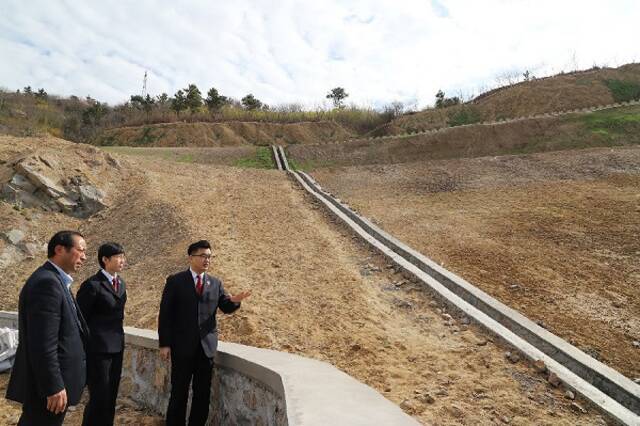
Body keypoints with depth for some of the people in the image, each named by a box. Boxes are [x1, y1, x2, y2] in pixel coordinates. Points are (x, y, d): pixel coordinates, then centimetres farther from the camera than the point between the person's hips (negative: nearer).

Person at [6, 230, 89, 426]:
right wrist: (54, 387, -22)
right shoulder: (47, 282, -22)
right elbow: (43, 344, -26)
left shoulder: (54, 280, 10)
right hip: (47, 383, -10)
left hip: (49, 381, 10)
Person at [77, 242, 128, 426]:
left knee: (111, 396, 15)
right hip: (98, 349, -7)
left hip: (116, 347, 7)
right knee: (99, 398, 1)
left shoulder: (121, 283, 8)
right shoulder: (92, 285, -15)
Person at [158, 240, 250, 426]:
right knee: (179, 390, 9)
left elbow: (225, 307, 8)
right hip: (182, 345, -3)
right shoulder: (175, 281, -4)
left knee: (203, 391, 12)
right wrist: (164, 344, -9)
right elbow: (165, 314, -5)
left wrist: (234, 301, -16)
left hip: (206, 345, 3)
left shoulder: (216, 283, 6)